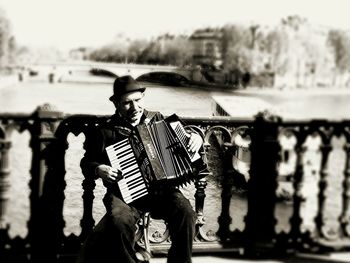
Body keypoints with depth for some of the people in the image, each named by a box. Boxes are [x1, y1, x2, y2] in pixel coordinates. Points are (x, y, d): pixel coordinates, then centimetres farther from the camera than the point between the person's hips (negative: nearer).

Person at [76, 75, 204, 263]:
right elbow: (86, 162, 11)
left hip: (161, 189, 2)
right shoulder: (106, 131, 4)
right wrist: (98, 169, -11)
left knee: (186, 213, -26)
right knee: (119, 223, -33)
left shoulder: (157, 120, 13)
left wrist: (196, 137, 1)